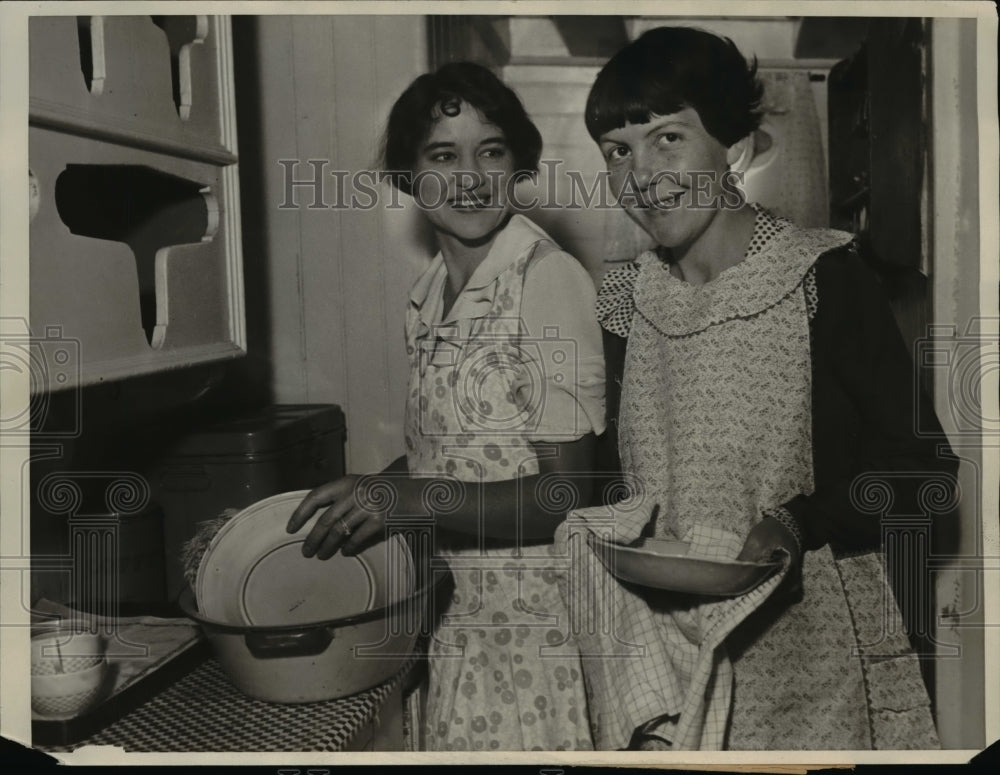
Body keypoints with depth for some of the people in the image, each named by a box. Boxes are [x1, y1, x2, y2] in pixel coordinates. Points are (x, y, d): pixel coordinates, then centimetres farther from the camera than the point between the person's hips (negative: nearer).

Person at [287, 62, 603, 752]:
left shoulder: (551, 281, -16)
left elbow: (563, 492, -18)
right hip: (452, 614, 7)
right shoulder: (430, 296, 8)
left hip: (529, 617, -6)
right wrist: (356, 500, 5)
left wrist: (410, 499, -24)